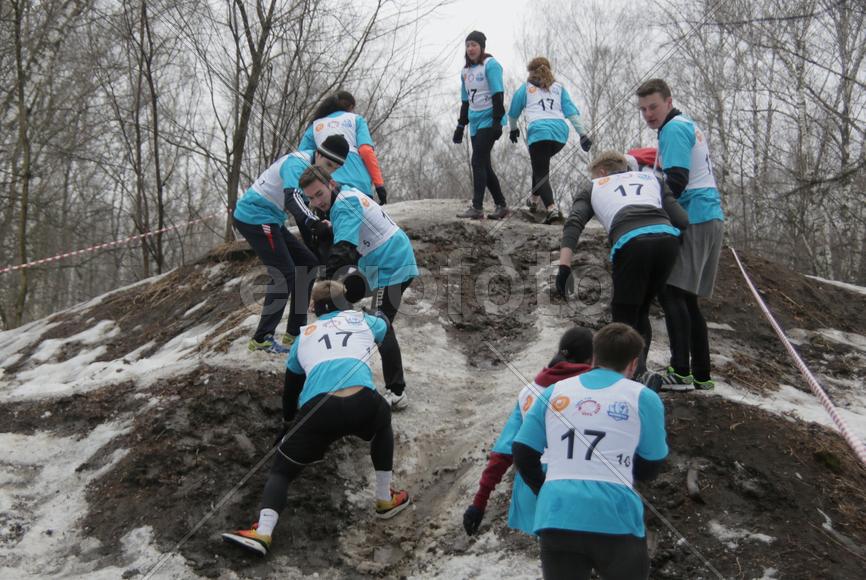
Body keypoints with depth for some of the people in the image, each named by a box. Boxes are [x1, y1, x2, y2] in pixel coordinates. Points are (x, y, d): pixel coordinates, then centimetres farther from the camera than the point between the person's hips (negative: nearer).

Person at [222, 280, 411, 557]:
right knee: (383, 424, 35)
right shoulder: (363, 319, 28)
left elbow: (291, 386, 41)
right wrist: (379, 314, 76)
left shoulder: (305, 334, 31)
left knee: (282, 469, 15)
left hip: (317, 409, 0)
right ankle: (386, 500, 36)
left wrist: (288, 419, 58)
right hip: (363, 403, 0)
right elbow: (385, 327, 53)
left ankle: (263, 532, -8)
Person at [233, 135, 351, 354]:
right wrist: (311, 220, -56)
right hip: (254, 217, -10)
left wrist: (313, 245, 17)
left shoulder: (313, 169, 11)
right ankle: (261, 339, -4)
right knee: (285, 274, -12)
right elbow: (292, 197, -39)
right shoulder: (297, 163, -20)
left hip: (269, 220, 10)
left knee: (308, 264, 9)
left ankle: (294, 334, 13)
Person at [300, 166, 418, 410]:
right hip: (400, 262, 11)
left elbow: (342, 251, -30)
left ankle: (396, 393, -9)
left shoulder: (343, 205, -19)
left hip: (390, 268, -11)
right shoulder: (350, 194, 11)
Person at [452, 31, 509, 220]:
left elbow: (498, 95, -14)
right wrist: (461, 126, 19)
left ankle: (477, 208, -14)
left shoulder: (490, 65, -8)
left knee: (478, 162, -14)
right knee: (484, 166, 8)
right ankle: (501, 205, 16)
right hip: (475, 123, 8)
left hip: (489, 121, -8)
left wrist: (497, 121, -20)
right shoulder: (466, 71, 16)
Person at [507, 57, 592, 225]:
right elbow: (571, 111, 13)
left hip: (539, 132, -4)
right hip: (561, 132, 4)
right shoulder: (558, 87, 26)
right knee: (541, 163, 30)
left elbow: (513, 113, 31)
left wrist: (513, 130, 50)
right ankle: (534, 198, 32)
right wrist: (583, 134, 6)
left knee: (541, 173, -7)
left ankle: (552, 208, -30)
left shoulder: (526, 88, 21)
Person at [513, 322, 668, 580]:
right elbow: (650, 469, 11)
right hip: (615, 519, -2)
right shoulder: (643, 398, 5)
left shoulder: (554, 392, 12)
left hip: (557, 518, 2)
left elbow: (523, 454, 12)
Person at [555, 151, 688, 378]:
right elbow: (683, 220, 18)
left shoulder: (593, 188, 28)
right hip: (667, 238, 3)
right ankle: (638, 371, 19)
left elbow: (573, 223, 8)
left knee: (624, 316, 8)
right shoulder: (651, 178, 33)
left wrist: (564, 267, 1)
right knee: (640, 312, 22)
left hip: (630, 243, -3)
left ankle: (637, 375, -9)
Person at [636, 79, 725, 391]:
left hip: (695, 220, -10)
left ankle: (680, 372, -20)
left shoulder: (674, 129, -7)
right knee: (687, 299, 11)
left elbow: (677, 180, -17)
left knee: (671, 293, -15)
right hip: (711, 217, 10)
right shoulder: (689, 126, 24)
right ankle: (701, 375, 12)